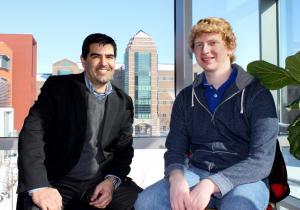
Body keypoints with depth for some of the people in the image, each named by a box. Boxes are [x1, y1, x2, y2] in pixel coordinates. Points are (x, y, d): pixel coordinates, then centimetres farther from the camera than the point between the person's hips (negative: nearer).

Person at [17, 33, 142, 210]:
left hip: (102, 182, 3)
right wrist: (38, 186, -24)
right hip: (57, 182, -2)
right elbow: (32, 133, -12)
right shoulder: (58, 87, -3)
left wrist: (112, 180, -9)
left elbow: (124, 149, 11)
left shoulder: (124, 103, 8)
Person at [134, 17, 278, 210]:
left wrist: (211, 184, -25)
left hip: (245, 178, -3)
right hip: (196, 173, 3)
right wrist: (176, 178, -19)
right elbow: (175, 149, 6)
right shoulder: (186, 98, 11)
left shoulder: (257, 94, -2)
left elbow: (262, 160, -11)